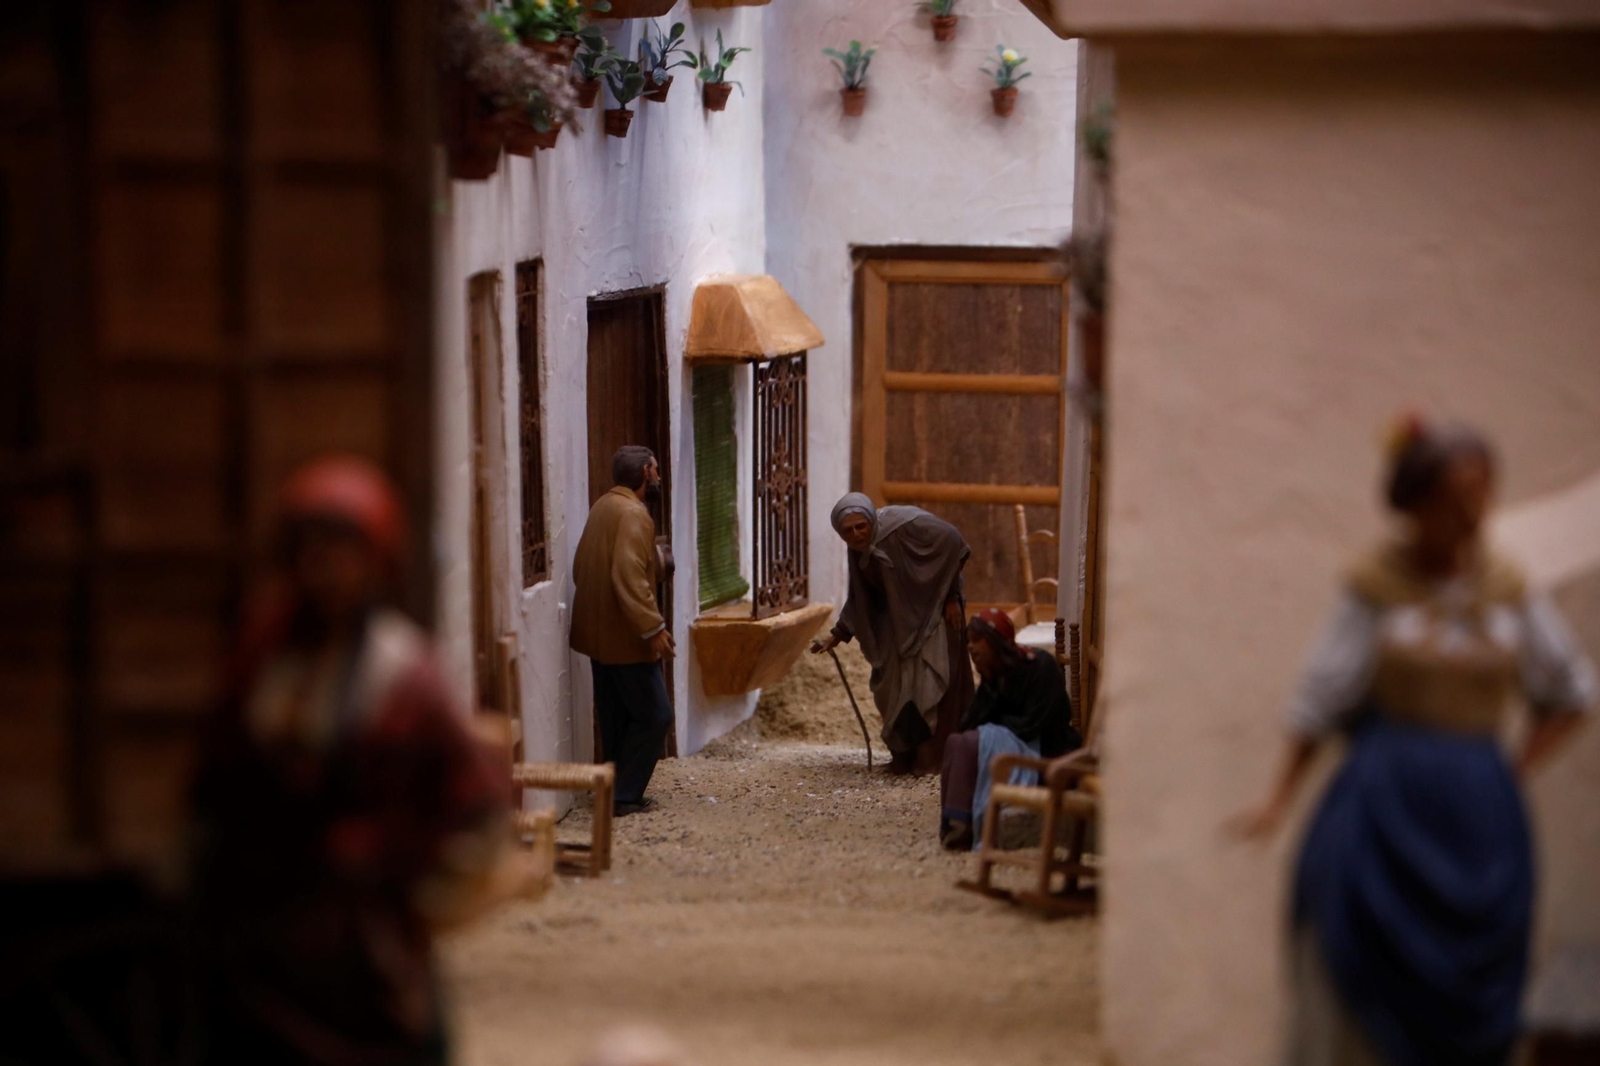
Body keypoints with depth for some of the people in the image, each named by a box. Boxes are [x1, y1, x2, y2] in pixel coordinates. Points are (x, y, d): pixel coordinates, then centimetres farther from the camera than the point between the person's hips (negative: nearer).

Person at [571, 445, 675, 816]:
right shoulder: (633, 514, -17)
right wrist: (653, 628, -27)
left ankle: (620, 791, 19)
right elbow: (629, 577, -27)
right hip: (625, 636, -10)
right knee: (653, 715, -5)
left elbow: (580, 569, 18)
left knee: (616, 717, 14)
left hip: (598, 633, 10)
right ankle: (625, 796, -5)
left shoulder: (603, 507, 13)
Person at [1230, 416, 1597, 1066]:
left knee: (1465, 1005, 2)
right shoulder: (1376, 586, -3)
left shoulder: (1508, 591, 6)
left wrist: (1517, 771, 6)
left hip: (1481, 813, 3)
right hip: (1386, 810, -3)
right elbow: (1322, 700, 1)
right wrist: (1280, 801, -3)